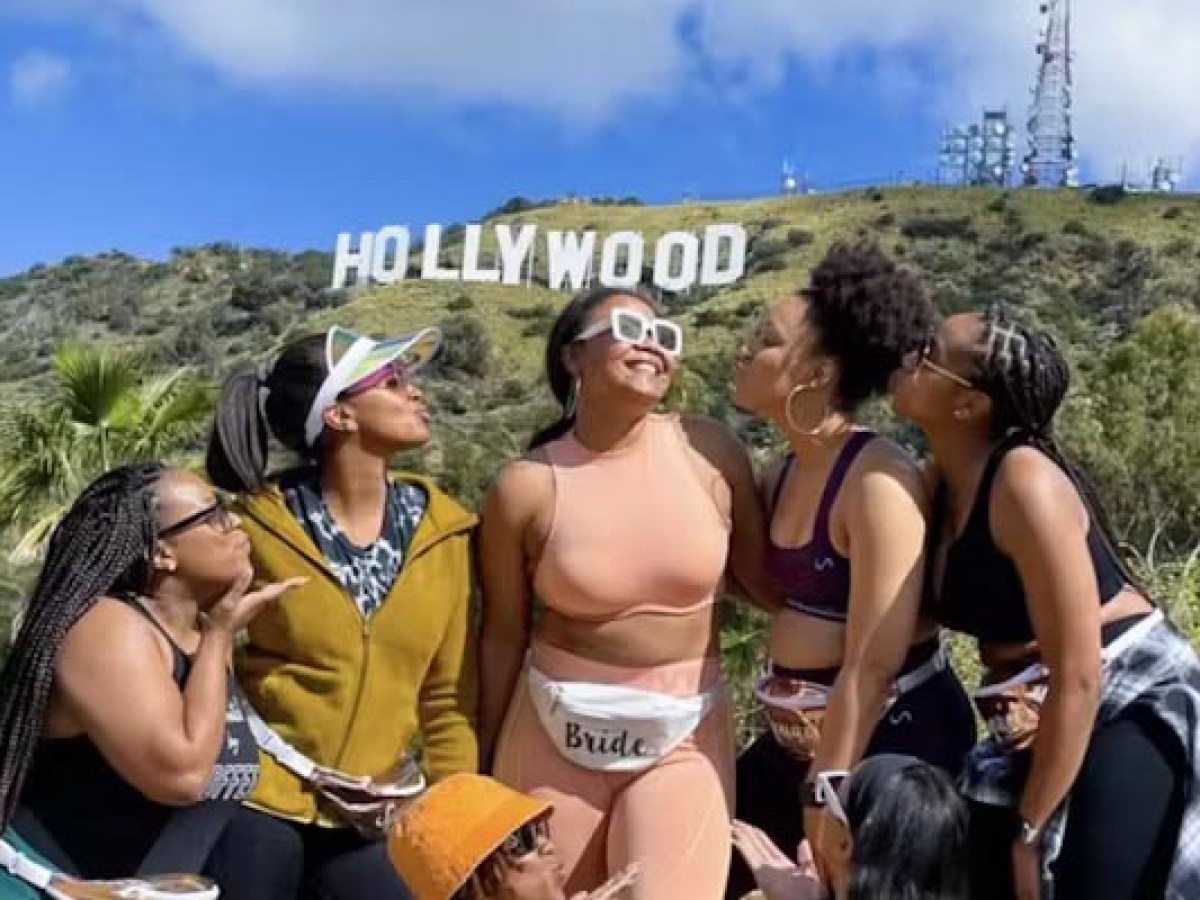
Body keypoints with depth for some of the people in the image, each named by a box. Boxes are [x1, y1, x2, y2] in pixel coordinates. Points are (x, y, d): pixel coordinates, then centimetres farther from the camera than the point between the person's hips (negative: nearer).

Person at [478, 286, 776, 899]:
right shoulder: (526, 487, -9)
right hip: (556, 730, 0)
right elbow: (503, 635, 0)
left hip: (686, 735, 1)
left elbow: (763, 576, 5)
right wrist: (484, 764, 8)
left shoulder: (711, 453, -7)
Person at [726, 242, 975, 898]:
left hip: (893, 738, -8)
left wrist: (826, 793, -18)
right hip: (797, 737, 8)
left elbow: (874, 666, -22)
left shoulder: (878, 481, -21)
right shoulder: (781, 475, 4)